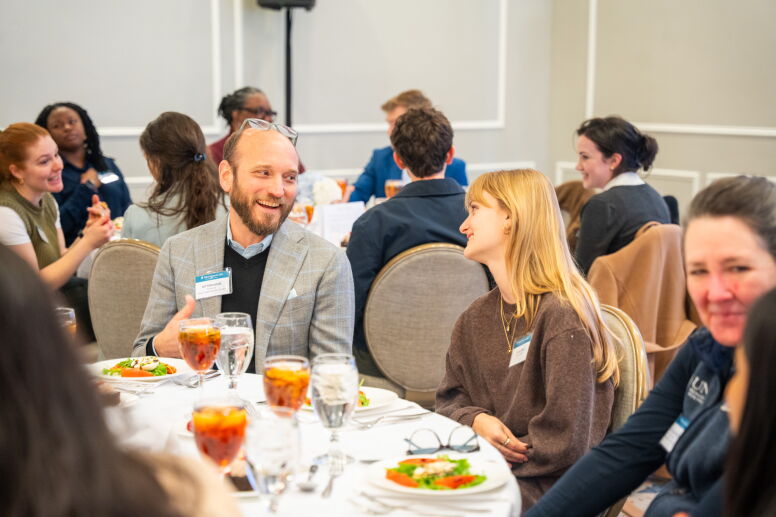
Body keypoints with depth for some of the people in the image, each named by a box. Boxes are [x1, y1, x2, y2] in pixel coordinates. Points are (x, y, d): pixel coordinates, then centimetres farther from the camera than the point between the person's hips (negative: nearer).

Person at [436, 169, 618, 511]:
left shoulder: (561, 316, -16)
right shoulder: (477, 317, 10)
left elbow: (563, 444, -19)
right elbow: (450, 399, 14)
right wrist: (476, 421, -9)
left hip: (541, 487, -6)